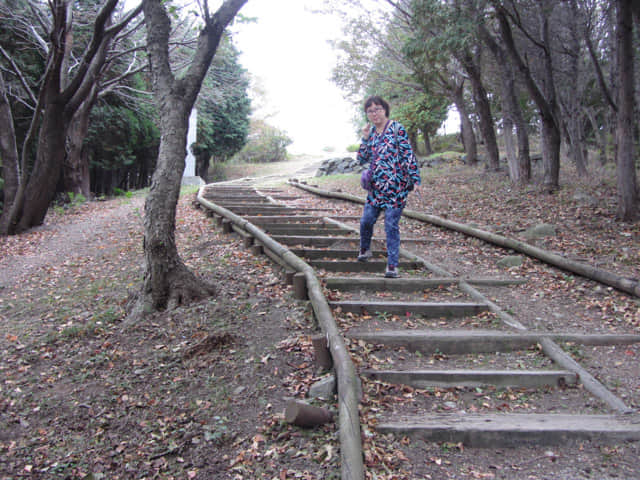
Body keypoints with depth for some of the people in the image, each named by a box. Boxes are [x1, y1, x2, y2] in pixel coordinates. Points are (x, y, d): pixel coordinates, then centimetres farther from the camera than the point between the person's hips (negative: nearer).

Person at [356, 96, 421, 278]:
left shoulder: (397, 129, -6)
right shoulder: (370, 132, 10)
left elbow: (408, 155, -7)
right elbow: (362, 159, 10)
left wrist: (415, 180, -11)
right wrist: (365, 138, -2)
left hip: (396, 186, -5)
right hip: (376, 186, 5)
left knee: (391, 225, -5)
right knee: (366, 220, 8)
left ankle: (392, 265, 2)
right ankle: (364, 250, 36)